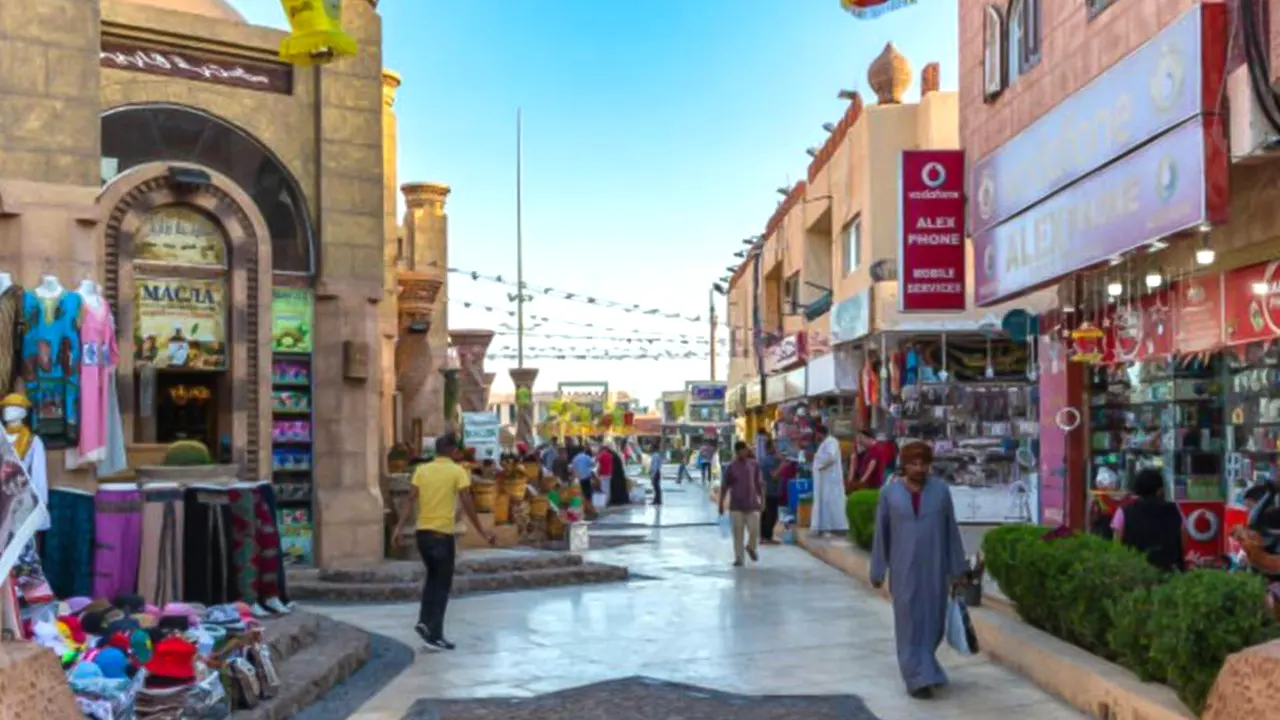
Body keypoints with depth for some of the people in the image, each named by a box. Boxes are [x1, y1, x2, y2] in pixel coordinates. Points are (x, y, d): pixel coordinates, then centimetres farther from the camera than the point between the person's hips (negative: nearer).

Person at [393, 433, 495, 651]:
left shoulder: (421, 470, 6)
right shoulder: (458, 471, -5)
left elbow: (410, 499, -2)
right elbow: (467, 504, -9)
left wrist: (400, 527, -4)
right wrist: (482, 531, -4)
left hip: (423, 532, 5)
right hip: (443, 533, -4)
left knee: (432, 577, 24)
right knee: (442, 585, 5)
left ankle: (424, 621, 11)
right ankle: (435, 635, 4)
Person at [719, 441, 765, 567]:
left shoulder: (754, 465, 2)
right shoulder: (731, 468, -4)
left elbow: (759, 484, 9)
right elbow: (724, 487, 1)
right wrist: (721, 504, 1)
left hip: (752, 504, 1)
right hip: (736, 506, -1)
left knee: (755, 530, -3)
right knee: (738, 533, 1)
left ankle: (751, 547, 28)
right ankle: (738, 558, 12)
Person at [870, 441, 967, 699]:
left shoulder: (940, 489, -2)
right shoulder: (889, 493, -4)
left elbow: (951, 530, 1)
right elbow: (881, 533, 1)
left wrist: (957, 569, 1)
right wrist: (877, 571, 3)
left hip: (935, 566, 2)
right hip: (904, 567, -2)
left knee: (932, 619, 10)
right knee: (911, 621, -4)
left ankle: (917, 664, 35)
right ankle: (918, 678, 1)